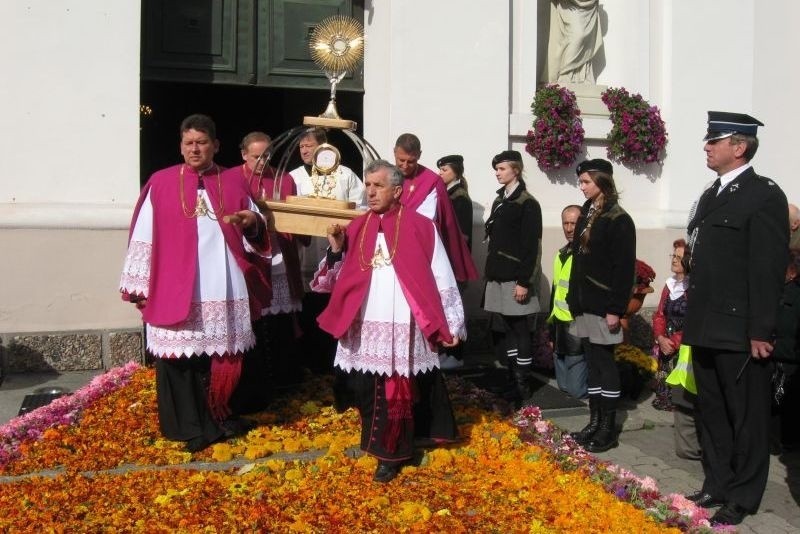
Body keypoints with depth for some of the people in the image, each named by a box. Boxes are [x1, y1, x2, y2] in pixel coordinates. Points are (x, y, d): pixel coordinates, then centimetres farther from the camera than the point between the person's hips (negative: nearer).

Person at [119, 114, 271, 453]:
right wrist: (138, 286, 0)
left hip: (223, 288, 2)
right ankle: (190, 427, 14)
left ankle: (219, 418, 24)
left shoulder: (233, 185, 10)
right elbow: (144, 237, 3)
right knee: (181, 357, 1)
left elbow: (255, 236, 12)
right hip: (175, 289, -1)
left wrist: (253, 223, -12)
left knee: (223, 356, 7)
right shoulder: (161, 183, 4)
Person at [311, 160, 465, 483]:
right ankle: (378, 443, 33)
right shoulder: (356, 228, 9)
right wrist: (335, 251, -7)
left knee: (397, 393, 3)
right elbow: (338, 280, 11)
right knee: (366, 392, 10)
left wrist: (450, 324, -3)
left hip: (403, 329, -4)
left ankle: (391, 452, 21)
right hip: (363, 329, 4)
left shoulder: (420, 227, -3)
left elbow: (441, 278, -1)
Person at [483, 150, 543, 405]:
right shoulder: (499, 201, 15)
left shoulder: (528, 203, -8)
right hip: (498, 276, 8)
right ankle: (513, 378, 20)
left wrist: (524, 281, -18)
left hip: (516, 278, -8)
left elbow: (531, 246, -13)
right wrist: (490, 272, 14)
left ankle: (523, 385, 6)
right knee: (503, 330, 10)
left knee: (520, 330, -2)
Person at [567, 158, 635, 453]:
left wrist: (616, 308, -18)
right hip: (585, 303, 8)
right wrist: (574, 298, 12)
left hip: (603, 305, -7)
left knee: (604, 363, -1)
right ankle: (595, 422, 20)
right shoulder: (586, 215, 13)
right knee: (593, 362, 12)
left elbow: (624, 268, -14)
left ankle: (608, 429, 8)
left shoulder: (618, 219, -11)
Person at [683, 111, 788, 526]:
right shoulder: (711, 195, 15)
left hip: (739, 332, -8)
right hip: (706, 329, 8)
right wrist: (693, 320, 14)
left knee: (746, 417, 6)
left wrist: (760, 331, -18)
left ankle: (743, 498, 18)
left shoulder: (764, 195, -10)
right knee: (711, 413, 17)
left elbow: (769, 269, -16)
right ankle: (717, 485, 31)